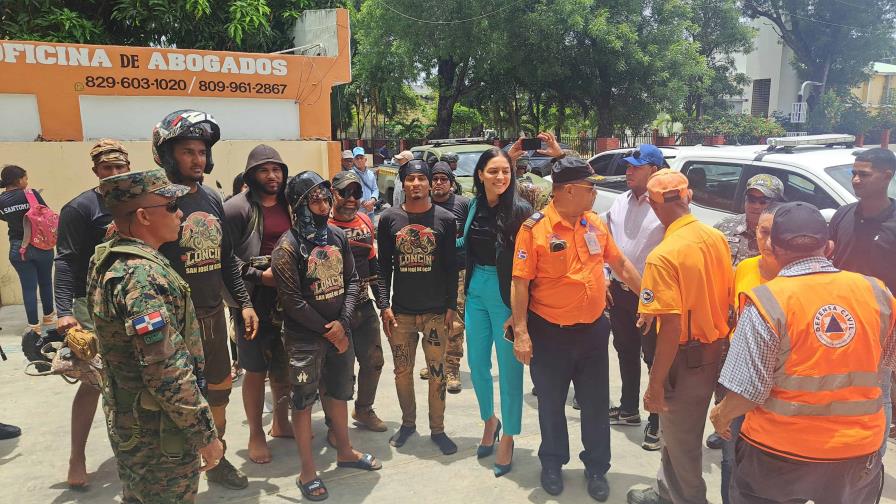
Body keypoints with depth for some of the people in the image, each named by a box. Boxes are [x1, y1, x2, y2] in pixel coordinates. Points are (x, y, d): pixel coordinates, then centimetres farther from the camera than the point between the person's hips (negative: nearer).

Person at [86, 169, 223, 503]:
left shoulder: (107, 260, 3)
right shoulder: (144, 275, -27)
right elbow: (168, 374, -29)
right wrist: (207, 434, -21)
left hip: (126, 423, 9)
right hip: (159, 433, -9)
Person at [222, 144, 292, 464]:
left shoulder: (290, 206, 8)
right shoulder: (237, 208, -10)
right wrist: (259, 276, -18)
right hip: (253, 301, -5)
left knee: (285, 366, 16)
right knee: (256, 371, 6)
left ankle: (281, 423, 36)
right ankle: (256, 434, 23)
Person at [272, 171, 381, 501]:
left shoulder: (337, 236, 4)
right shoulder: (288, 247, -14)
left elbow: (352, 281, 4)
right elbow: (292, 302, -16)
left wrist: (343, 323, -10)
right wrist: (328, 331, -11)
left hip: (340, 332, 6)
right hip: (305, 338, -6)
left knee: (339, 393, 20)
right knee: (303, 402, 6)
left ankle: (344, 451, 39)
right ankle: (308, 472, 20)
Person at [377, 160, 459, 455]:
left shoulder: (445, 219, -1)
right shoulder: (389, 219, 2)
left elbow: (451, 267, 1)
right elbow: (384, 266, 4)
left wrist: (451, 306, -3)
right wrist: (384, 305, -1)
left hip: (436, 311, -1)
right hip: (400, 311, 1)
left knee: (437, 372, 6)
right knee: (402, 371, 11)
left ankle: (437, 429, 22)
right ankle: (408, 423, 32)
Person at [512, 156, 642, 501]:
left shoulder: (595, 223, 2)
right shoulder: (534, 229, -15)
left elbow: (620, 264, 13)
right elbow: (520, 284, -14)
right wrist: (521, 333, -17)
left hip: (593, 330, 4)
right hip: (550, 333, -4)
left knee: (596, 404, 14)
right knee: (551, 404, 15)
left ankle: (596, 468, 34)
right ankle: (552, 463, 37)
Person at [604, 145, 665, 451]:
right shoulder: (620, 202, 8)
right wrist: (605, 278, 9)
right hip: (619, 291, 7)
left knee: (655, 358, 3)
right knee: (626, 352, 19)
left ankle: (657, 421, 17)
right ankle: (629, 408, 37)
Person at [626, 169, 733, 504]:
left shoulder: (663, 256, -24)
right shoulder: (717, 238, -1)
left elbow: (672, 327, -26)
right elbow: (726, 296, 11)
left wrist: (655, 383, -17)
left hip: (687, 357, -8)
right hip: (716, 350, 8)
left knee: (681, 440, 13)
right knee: (678, 432, 26)